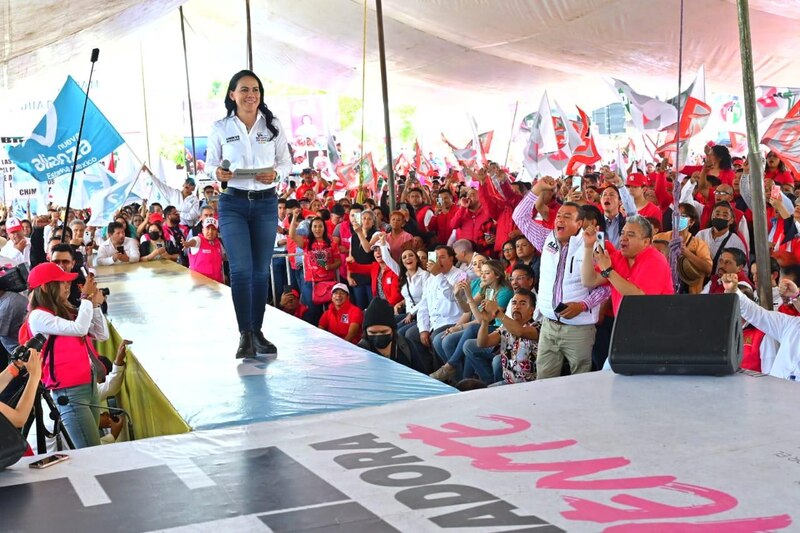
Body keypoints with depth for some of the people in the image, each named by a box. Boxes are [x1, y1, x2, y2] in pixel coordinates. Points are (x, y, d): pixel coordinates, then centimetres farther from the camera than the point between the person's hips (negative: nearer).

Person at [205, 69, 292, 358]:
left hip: (266, 203, 2)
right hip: (233, 203, -2)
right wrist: (217, 173, -15)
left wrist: (276, 174, -15)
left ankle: (257, 331, 17)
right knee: (241, 269, -9)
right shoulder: (220, 128, 1)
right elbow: (209, 163, 7)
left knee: (261, 270, 7)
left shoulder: (273, 126, 3)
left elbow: (286, 162, 6)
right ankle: (245, 334, -3)